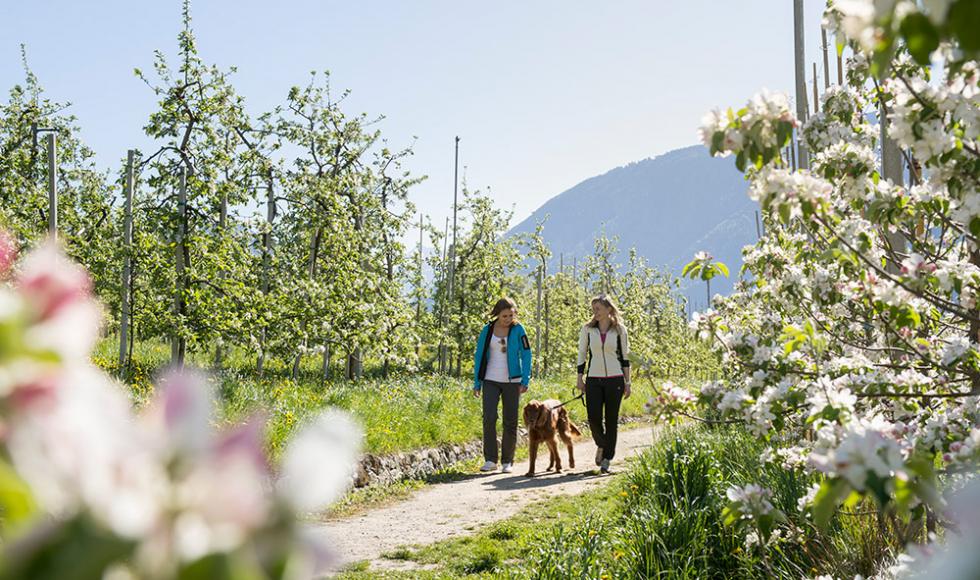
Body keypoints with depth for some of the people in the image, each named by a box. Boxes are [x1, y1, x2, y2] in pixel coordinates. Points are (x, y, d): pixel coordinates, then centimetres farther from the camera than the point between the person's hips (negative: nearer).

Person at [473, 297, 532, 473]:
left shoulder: (518, 330, -1)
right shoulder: (487, 330, 3)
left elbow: (526, 355, -2)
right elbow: (479, 357, 7)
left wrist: (525, 381, -11)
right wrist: (477, 383, 5)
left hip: (512, 381, -1)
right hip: (490, 381, 1)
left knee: (510, 421, 3)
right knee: (489, 418, -11)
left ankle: (507, 462, 13)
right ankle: (490, 460, -4)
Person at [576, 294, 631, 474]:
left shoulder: (620, 330, 1)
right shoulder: (588, 329, 3)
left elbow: (625, 357, 7)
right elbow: (581, 354, 8)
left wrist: (627, 382, 4)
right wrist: (580, 378, 4)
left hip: (614, 379, -1)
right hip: (593, 379, 1)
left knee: (611, 420, 1)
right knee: (594, 418, -6)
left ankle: (607, 458, 12)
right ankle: (601, 445, 24)